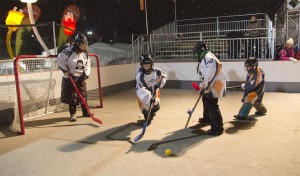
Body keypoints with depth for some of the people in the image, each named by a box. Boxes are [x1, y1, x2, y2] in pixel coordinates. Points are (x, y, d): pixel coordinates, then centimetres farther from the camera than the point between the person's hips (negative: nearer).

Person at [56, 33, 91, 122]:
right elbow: (59, 59, -13)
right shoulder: (69, 51, -16)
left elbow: (87, 65, 9)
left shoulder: (85, 53, 3)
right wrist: (66, 71, -15)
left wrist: (86, 74, -4)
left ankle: (85, 112, 23)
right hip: (70, 77, -5)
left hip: (81, 78, 5)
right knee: (72, 96, -3)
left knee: (83, 95, 9)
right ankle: (72, 114, 8)